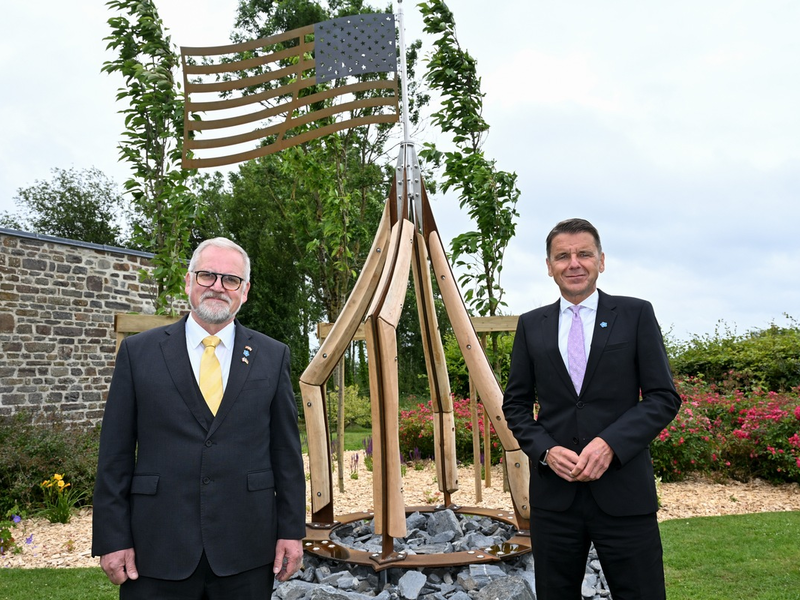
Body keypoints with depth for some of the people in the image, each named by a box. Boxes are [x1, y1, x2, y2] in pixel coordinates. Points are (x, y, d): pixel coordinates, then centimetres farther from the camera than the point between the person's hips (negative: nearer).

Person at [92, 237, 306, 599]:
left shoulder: (273, 356, 5)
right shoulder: (138, 351, 3)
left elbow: (286, 451, 5)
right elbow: (115, 456, 2)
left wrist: (291, 530, 2)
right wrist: (113, 539, -2)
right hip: (158, 552, 0)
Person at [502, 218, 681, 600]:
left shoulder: (636, 315, 2)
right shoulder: (531, 325, 8)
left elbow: (664, 397, -1)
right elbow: (515, 404, 10)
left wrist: (610, 443, -15)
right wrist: (546, 450, -8)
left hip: (623, 491, -2)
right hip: (553, 492, 2)